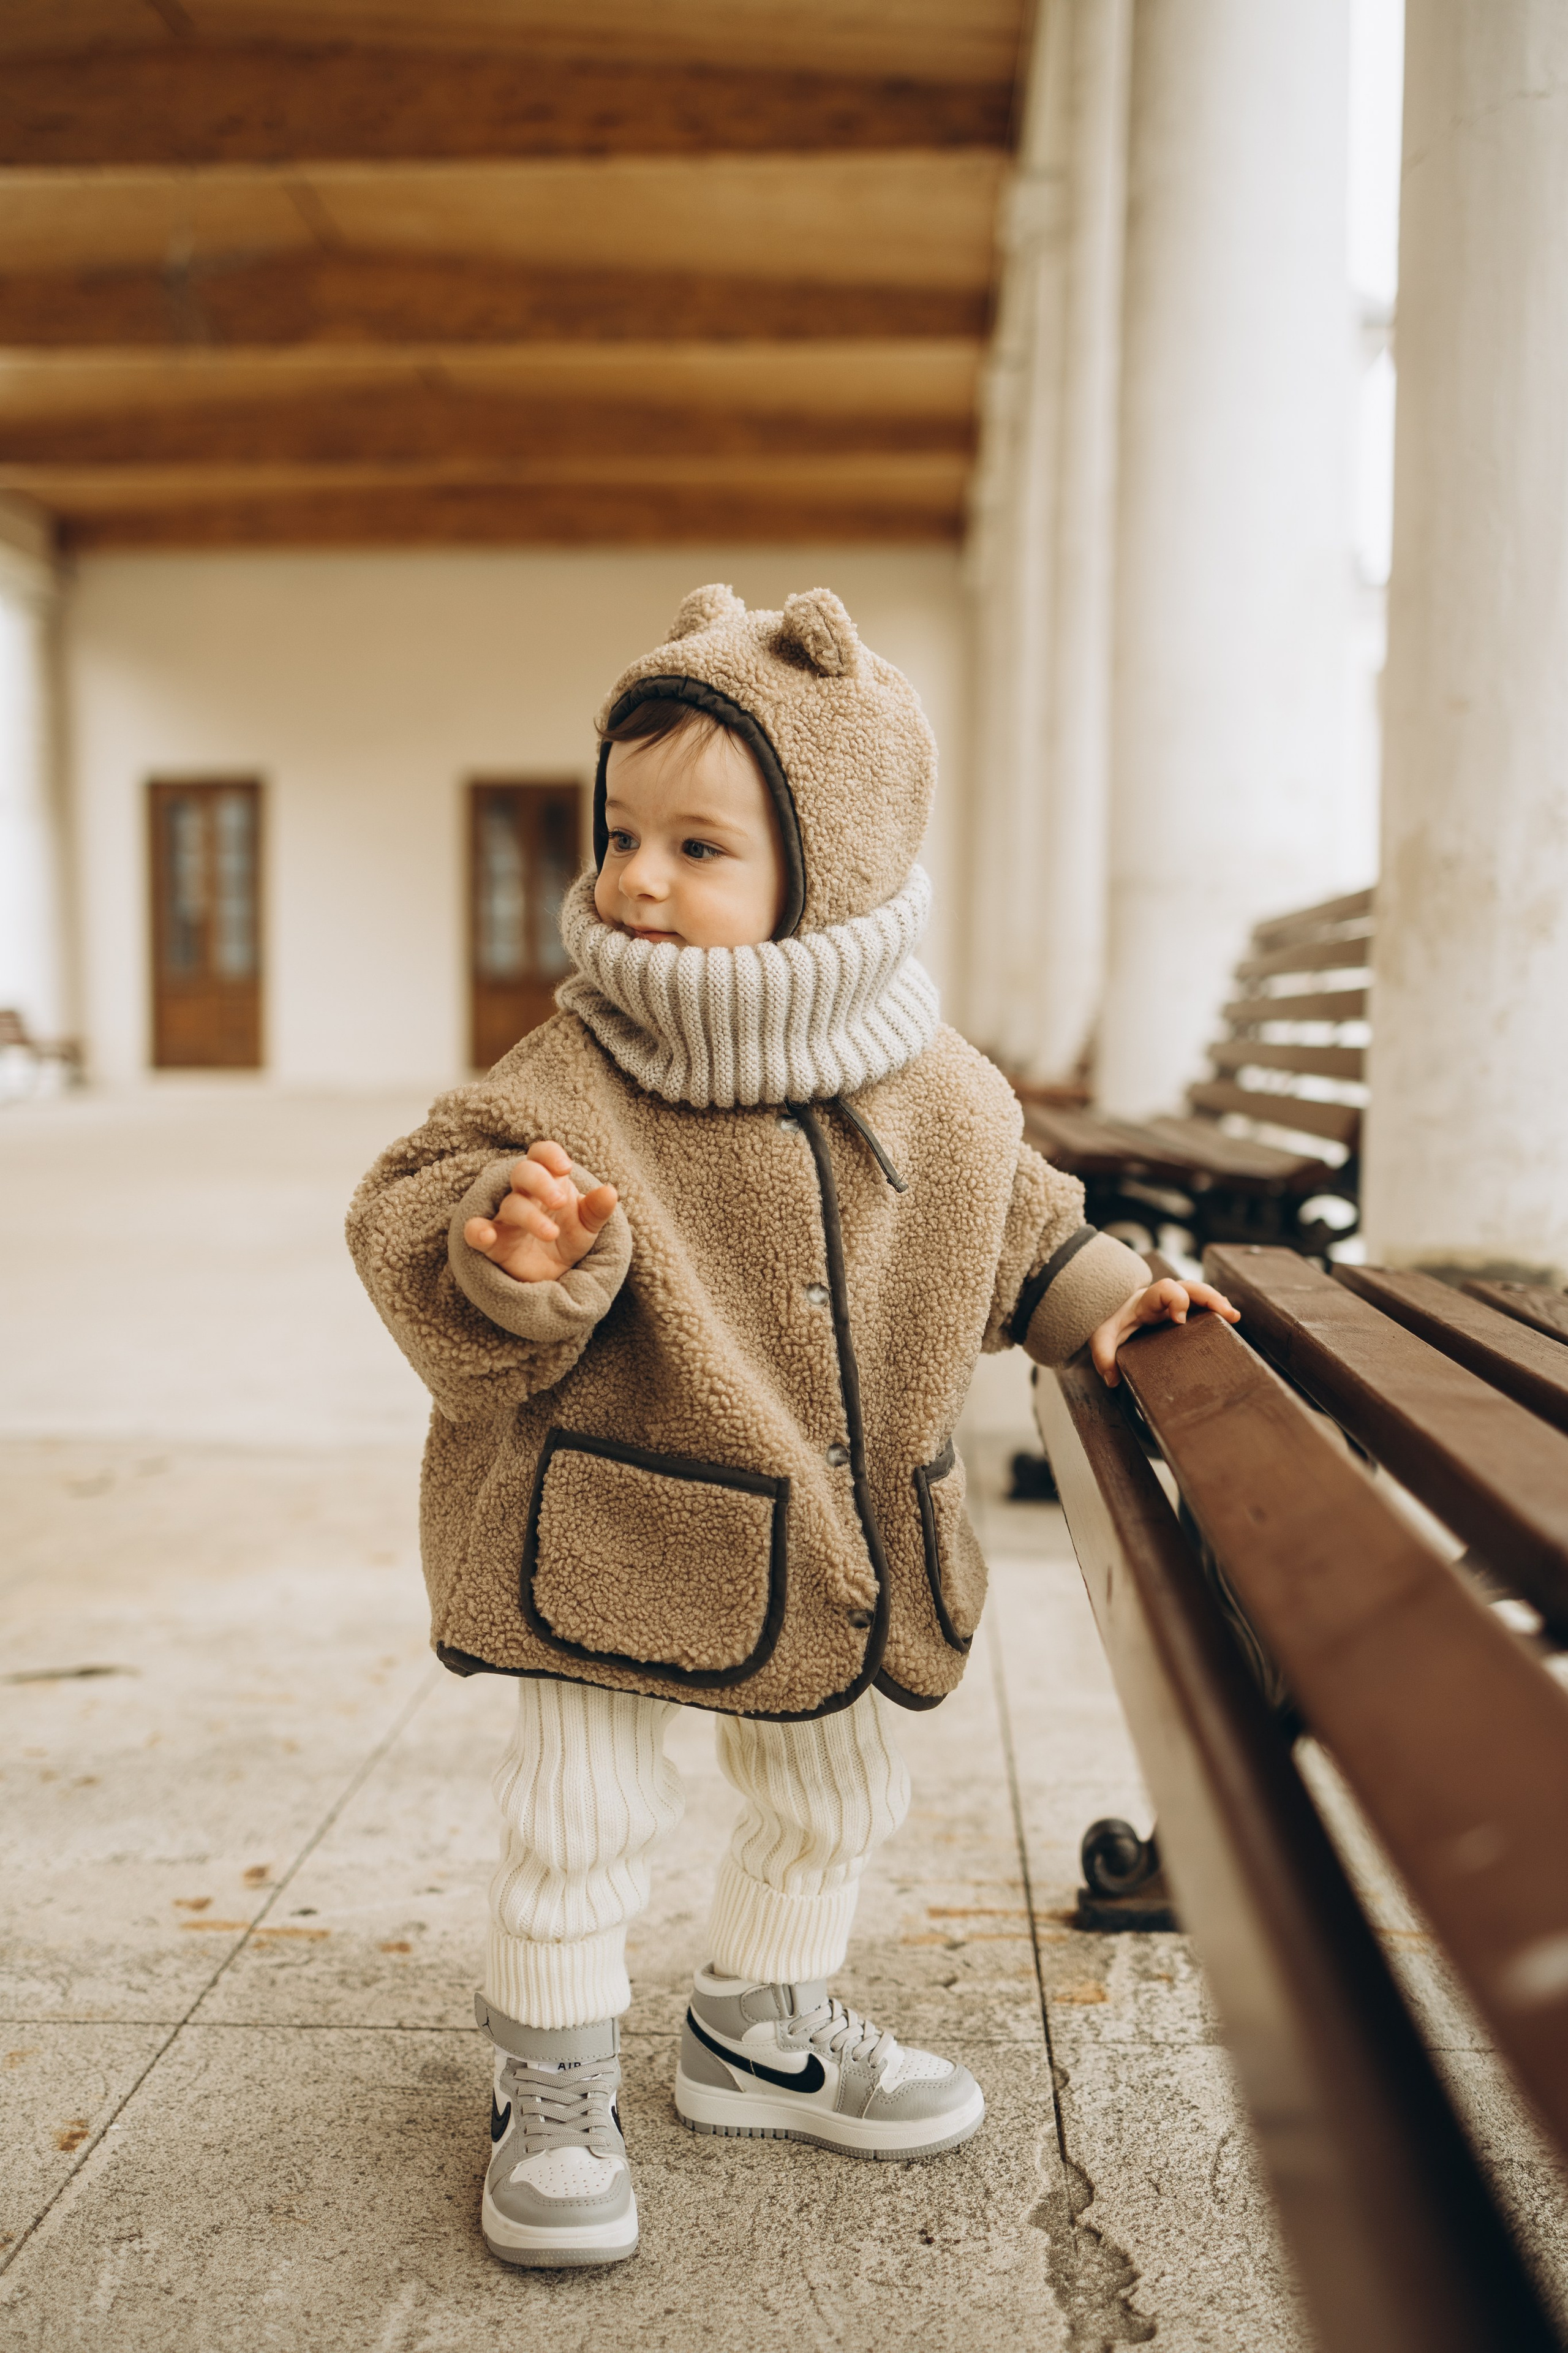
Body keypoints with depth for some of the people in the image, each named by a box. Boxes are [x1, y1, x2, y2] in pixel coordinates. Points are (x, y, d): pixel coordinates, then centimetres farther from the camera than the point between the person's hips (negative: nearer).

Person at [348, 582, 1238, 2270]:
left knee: (835, 1794, 20)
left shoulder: (936, 1091, -5)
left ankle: (756, 2035, 45)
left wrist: (1097, 1296, 3)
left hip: (833, 1543, 5)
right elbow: (409, 1221, -22)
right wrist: (510, 1251, -41)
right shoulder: (573, 1082, -18)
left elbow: (1004, 1221, 13)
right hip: (611, 1529, -4)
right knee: (579, 1816, 1)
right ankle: (551, 2095, 28)